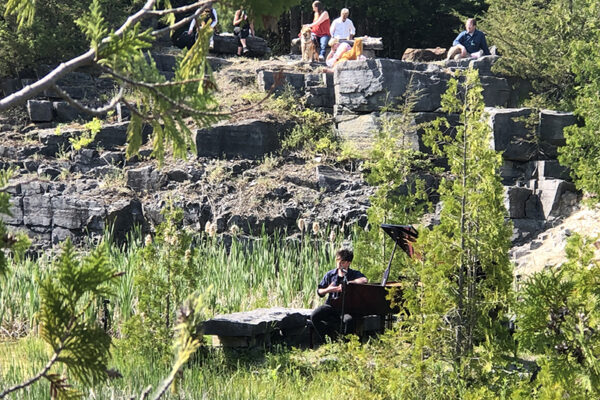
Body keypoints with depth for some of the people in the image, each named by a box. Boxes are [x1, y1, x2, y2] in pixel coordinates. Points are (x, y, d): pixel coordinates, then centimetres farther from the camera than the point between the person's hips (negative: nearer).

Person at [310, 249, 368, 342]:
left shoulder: (354, 274, 2)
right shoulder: (330, 274, 12)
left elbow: (364, 280, -22)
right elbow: (319, 292, 14)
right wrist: (328, 289, -9)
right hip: (331, 305, 3)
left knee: (349, 320, -37)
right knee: (314, 316, -23)